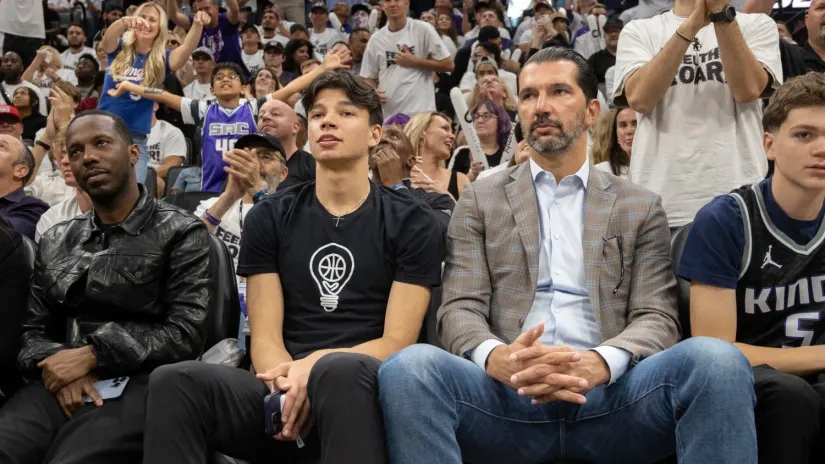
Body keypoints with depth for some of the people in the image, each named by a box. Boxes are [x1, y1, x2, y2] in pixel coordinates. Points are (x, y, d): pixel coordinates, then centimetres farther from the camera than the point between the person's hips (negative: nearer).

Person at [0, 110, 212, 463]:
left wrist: (91, 354, -11)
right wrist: (60, 365, -7)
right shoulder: (55, 243, 21)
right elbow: (32, 331, 17)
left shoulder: (181, 233, 6)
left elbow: (185, 333, -4)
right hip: (61, 385, 4)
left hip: (137, 383, -4)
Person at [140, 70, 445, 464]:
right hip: (286, 393, 3)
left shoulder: (413, 223, 7)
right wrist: (285, 383, -18)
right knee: (174, 382, -27)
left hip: (364, 388, -2)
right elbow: (265, 336, 6)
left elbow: (397, 341, -1)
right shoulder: (269, 218, 15)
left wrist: (314, 366, -19)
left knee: (338, 371, -39)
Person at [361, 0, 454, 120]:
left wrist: (415, 61, -8)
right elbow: (369, 77, 14)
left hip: (420, 112, -4)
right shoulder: (376, 39, 9)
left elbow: (449, 65, -1)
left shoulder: (423, 30, -2)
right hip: (387, 114, 4)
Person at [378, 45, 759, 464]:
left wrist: (599, 363, -18)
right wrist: (497, 358, -19)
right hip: (509, 393, 0)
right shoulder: (480, 200, 17)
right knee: (410, 366, -31)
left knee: (716, 360, -29)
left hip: (609, 395, 1)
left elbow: (657, 318, 6)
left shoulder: (640, 207, 17)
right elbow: (460, 309, 6)